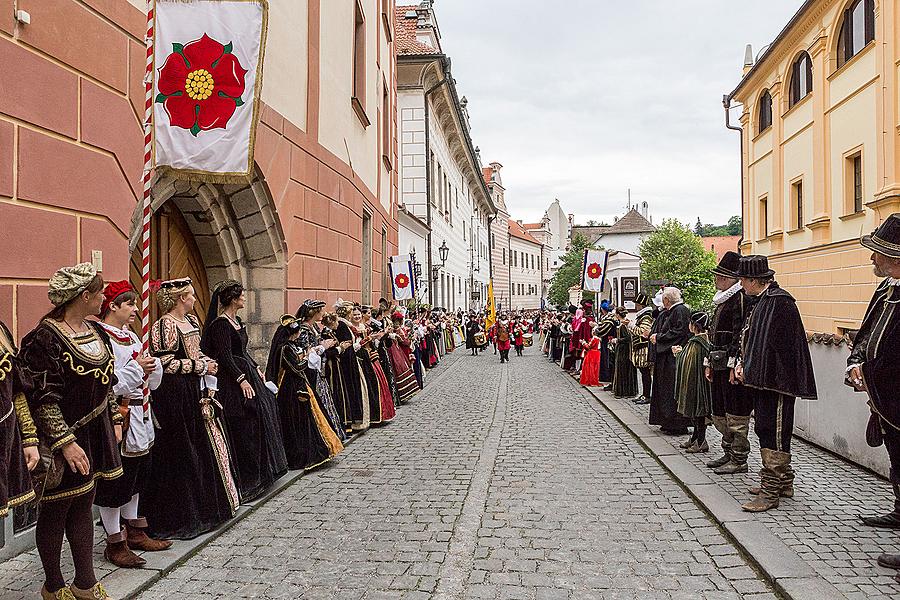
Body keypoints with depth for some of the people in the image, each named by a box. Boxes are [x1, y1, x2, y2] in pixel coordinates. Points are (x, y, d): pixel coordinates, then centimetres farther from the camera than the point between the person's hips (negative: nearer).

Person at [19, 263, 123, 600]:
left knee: (83, 506, 16)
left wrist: (115, 421, 15)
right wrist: (65, 442, -22)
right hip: (62, 438, -7)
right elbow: (43, 399, -19)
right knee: (55, 512, 8)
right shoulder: (45, 338, -18)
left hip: (94, 434, 8)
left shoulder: (96, 332, 7)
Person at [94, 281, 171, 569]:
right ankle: (114, 543, 14)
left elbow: (153, 379, 15)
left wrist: (152, 365, -6)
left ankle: (134, 532, 31)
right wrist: (136, 368, -22)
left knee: (135, 477, 18)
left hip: (140, 414, 9)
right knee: (115, 480, 1)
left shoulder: (130, 335, 14)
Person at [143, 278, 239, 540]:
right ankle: (179, 516, 10)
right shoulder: (164, 326, -15)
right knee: (181, 453, -2)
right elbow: (165, 364, -19)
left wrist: (208, 361, 4)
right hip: (175, 397, -9)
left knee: (205, 446, 14)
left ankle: (205, 505, 28)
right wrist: (201, 367, -15)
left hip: (197, 392, 9)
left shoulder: (191, 320, 13)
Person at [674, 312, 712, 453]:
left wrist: (678, 352, 0)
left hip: (694, 381, -9)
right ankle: (695, 438, 24)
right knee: (698, 410, 15)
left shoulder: (694, 343, -20)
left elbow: (687, 363, -18)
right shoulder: (707, 341, 5)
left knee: (697, 410, -1)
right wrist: (681, 351, 15)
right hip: (703, 381, 9)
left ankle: (701, 442, 4)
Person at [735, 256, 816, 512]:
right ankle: (783, 481, 30)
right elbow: (751, 337, 18)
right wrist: (742, 363, 6)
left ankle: (771, 491, 1)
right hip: (764, 378, 10)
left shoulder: (778, 301, -17)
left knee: (773, 432, -5)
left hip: (776, 380, -10)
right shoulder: (764, 300, 14)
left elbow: (769, 343, -21)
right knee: (766, 429, 17)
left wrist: (750, 370, -14)